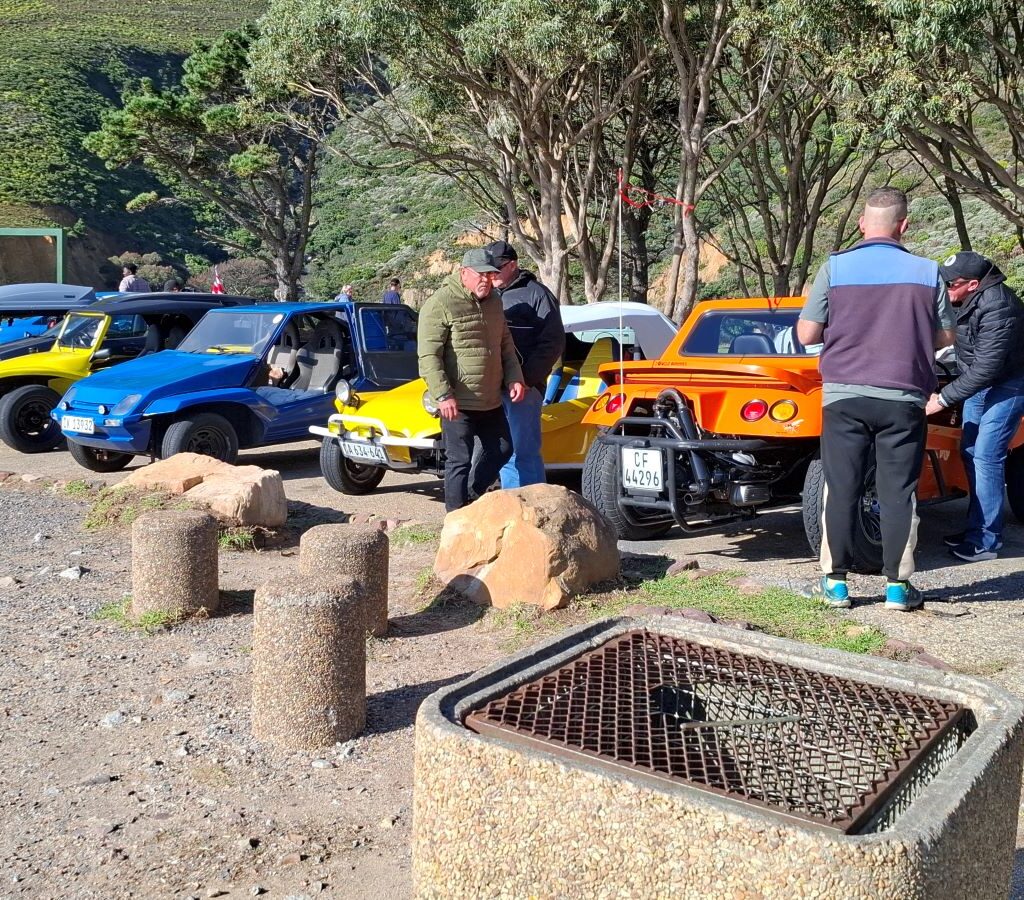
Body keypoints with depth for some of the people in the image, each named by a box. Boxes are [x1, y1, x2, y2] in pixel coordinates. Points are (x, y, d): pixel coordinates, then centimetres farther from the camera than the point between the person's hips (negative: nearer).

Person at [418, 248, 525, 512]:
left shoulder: (493, 301, 12)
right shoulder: (440, 304, -12)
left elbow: (505, 344, 21)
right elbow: (429, 356, -17)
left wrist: (514, 378, 6)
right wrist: (443, 395, -24)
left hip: (491, 401, 8)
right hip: (457, 403, -8)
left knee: (501, 449, 17)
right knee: (459, 461, -1)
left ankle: (472, 496, 35)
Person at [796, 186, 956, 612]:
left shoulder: (834, 268, -4)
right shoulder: (927, 272, 0)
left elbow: (806, 334, -3)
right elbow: (945, 336, 7)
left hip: (844, 396, 0)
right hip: (903, 398, 0)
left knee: (841, 489, 7)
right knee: (899, 492, 7)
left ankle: (835, 581, 12)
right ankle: (898, 585, 11)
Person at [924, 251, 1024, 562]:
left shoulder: (997, 307, -29)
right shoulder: (964, 300, -5)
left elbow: (985, 369, -30)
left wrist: (943, 398, -28)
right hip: (978, 380, 9)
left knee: (986, 458, -12)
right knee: (970, 452, 11)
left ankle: (985, 540, -4)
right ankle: (978, 526, 23)